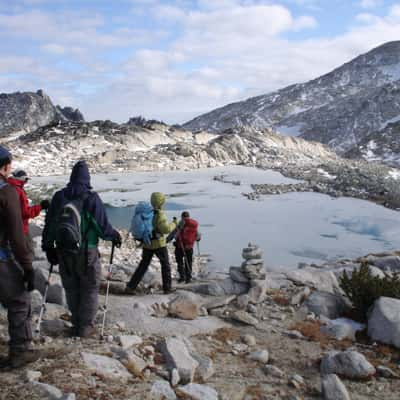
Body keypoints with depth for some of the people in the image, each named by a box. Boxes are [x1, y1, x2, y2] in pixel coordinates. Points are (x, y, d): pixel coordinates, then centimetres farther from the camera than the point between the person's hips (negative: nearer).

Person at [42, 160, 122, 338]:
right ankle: (85, 327, 13)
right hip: (87, 251, -4)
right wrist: (115, 236, 9)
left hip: (63, 251, 4)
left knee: (71, 289, 17)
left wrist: (48, 247, 14)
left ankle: (76, 324, 25)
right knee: (90, 289, 11)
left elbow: (49, 224, 4)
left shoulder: (59, 196, -1)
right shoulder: (91, 198, -13)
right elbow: (103, 225, -11)